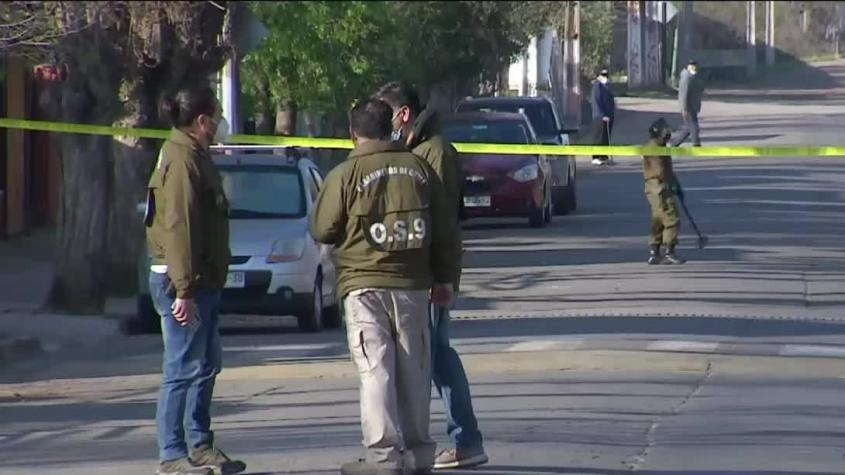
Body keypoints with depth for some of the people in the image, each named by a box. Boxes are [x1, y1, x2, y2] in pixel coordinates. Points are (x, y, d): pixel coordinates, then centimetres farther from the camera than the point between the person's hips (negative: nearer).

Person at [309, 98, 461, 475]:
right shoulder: (419, 169, 3)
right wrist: (444, 278, 19)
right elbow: (445, 229, 9)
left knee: (376, 371, -5)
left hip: (365, 287, -4)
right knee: (413, 371, 13)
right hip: (414, 285, 4)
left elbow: (321, 230, -1)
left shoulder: (346, 175, -9)